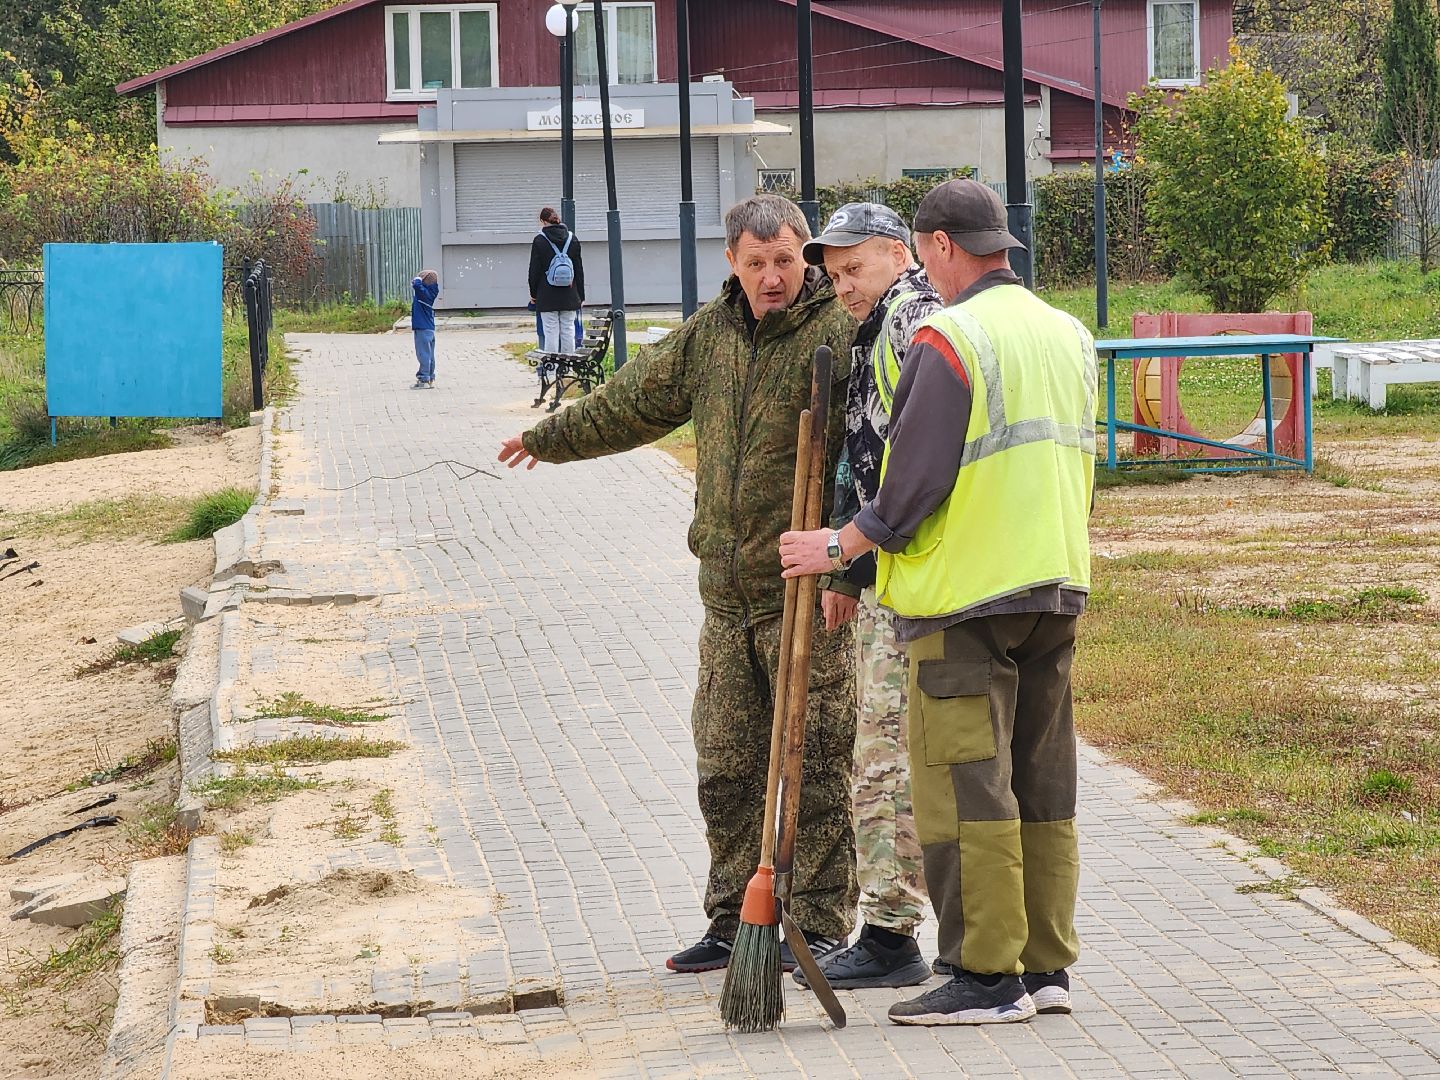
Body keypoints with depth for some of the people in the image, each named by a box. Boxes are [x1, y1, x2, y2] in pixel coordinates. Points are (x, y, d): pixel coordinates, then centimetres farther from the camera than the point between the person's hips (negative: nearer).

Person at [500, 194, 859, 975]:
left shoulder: (837, 334, -10)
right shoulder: (711, 333, 12)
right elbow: (634, 401, 27)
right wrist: (549, 439, 38)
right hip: (729, 592, 7)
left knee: (814, 765, -4)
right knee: (726, 766, 11)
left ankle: (822, 926, 3)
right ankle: (734, 922, 21)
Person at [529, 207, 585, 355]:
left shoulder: (539, 241, -5)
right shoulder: (572, 239, 6)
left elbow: (534, 270, -2)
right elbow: (579, 270, 10)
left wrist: (533, 293, 11)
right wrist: (580, 296, 15)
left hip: (547, 297, -3)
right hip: (569, 297, 3)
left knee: (550, 332, -2)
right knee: (568, 331, 7)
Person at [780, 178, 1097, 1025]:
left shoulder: (950, 339, -13)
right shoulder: (1069, 335, 12)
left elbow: (914, 485, -16)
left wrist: (839, 548, -4)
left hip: (967, 594, -8)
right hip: (1059, 588, 8)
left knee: (964, 784, -4)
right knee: (1043, 782, 12)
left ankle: (987, 976, -4)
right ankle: (1047, 966, 15)